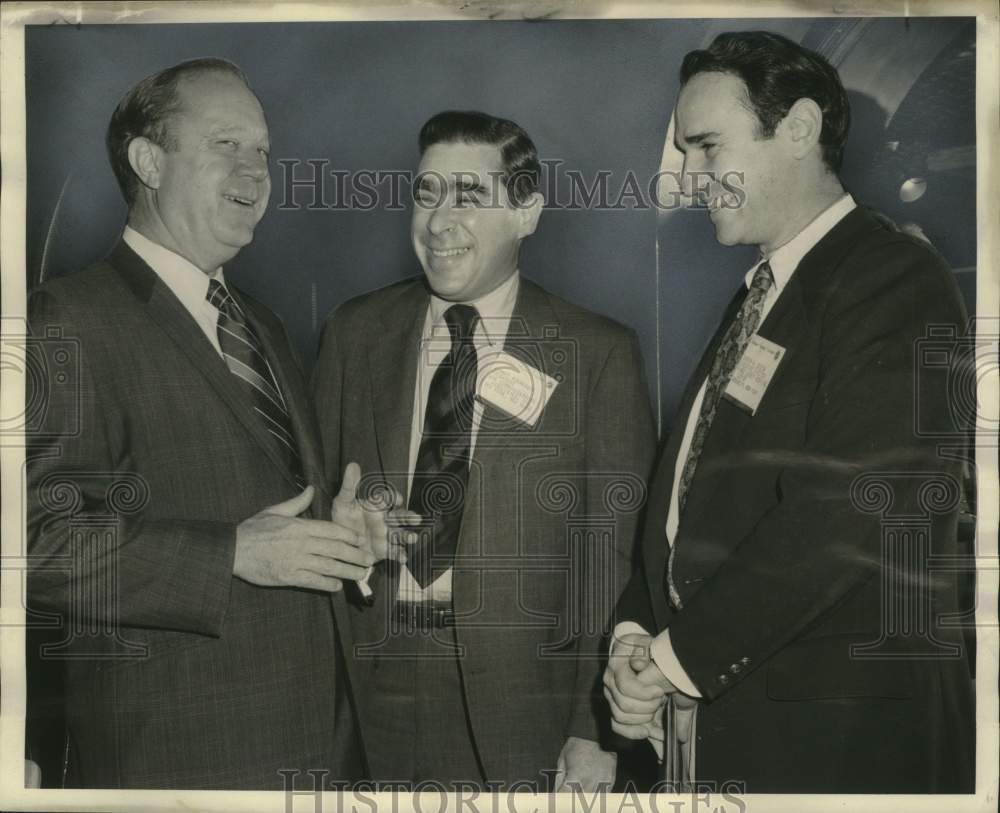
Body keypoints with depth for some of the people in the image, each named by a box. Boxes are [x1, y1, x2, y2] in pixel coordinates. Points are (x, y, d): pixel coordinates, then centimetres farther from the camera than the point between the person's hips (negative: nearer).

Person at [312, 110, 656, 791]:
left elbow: (613, 554, -7)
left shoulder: (600, 353, -4)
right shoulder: (355, 333, 6)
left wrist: (596, 730, -10)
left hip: (522, 695, -2)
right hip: (372, 678, 3)